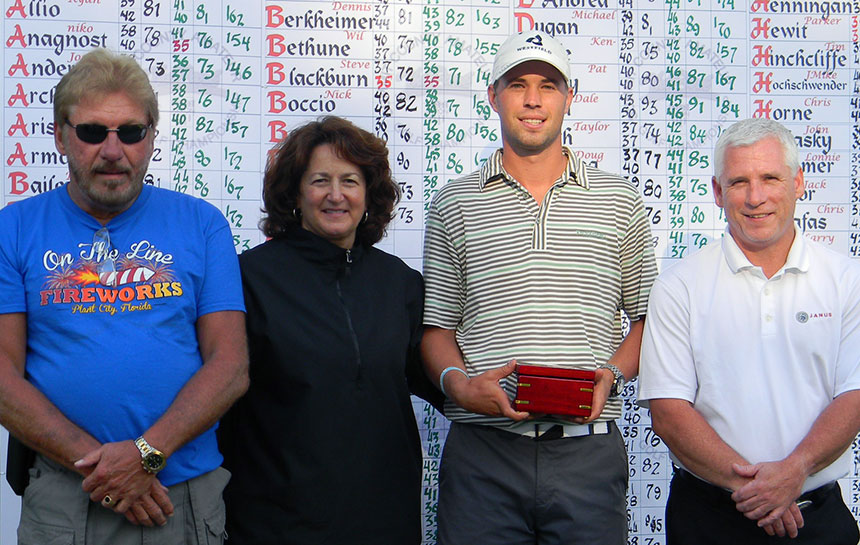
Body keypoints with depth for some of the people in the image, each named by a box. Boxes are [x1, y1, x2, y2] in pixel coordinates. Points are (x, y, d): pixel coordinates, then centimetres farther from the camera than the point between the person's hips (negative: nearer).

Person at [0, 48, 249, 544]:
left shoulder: (202, 224, 2)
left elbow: (231, 366, -3)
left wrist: (147, 452, -16)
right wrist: (95, 462, -14)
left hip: (188, 494, 1)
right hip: (61, 499, 0)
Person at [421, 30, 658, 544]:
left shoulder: (620, 200, 10)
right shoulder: (454, 204, 9)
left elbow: (649, 316, 12)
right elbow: (436, 324, 9)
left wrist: (613, 373, -7)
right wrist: (459, 383, -10)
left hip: (589, 450, 0)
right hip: (482, 449, 0)